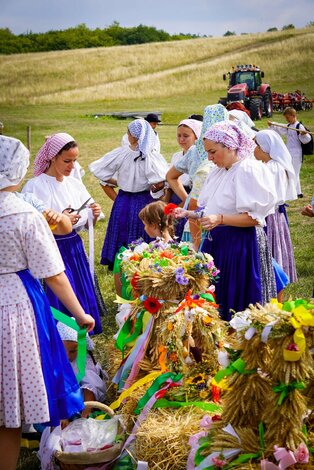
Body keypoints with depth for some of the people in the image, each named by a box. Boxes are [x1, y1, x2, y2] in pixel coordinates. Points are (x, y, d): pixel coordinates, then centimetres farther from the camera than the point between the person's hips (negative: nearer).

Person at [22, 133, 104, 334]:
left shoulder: (75, 184, 6)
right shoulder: (36, 186, -12)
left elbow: (85, 222, 11)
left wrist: (94, 215, -10)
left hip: (75, 249, 6)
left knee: (83, 297, 11)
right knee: (60, 301, -3)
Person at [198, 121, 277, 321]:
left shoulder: (249, 170, -13)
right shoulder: (218, 171, 14)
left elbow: (255, 217, -20)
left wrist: (220, 219, -30)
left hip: (241, 243, -8)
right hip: (216, 241, 8)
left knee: (237, 302, -1)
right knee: (214, 301, 10)